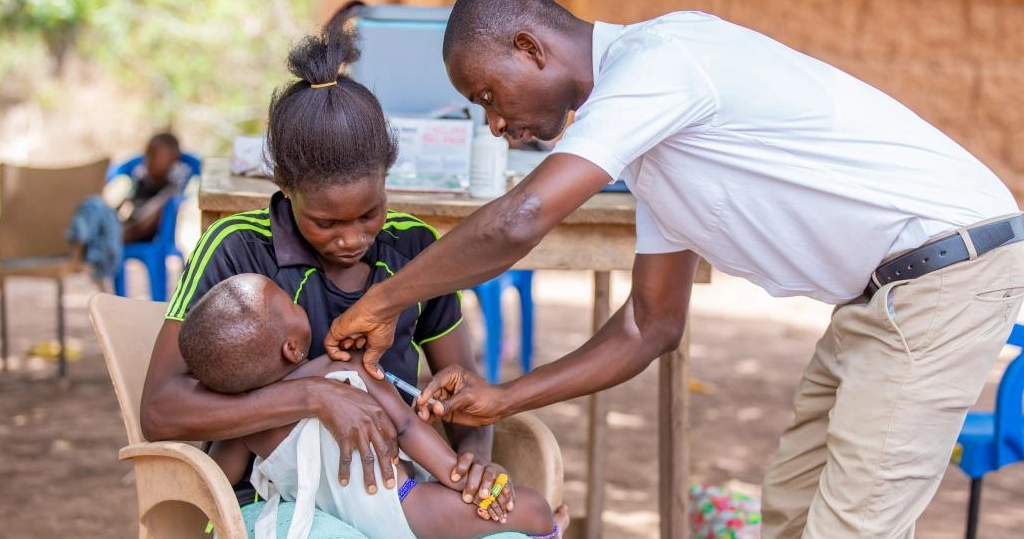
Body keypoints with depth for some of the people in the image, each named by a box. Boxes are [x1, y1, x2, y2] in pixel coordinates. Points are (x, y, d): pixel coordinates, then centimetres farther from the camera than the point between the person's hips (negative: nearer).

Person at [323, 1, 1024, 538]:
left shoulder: (657, 58, -18)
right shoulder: (647, 139, 13)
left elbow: (516, 224, -28)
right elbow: (652, 326, 15)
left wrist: (382, 303, -13)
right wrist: (501, 400, 10)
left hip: (950, 267, -10)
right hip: (888, 293, 10)